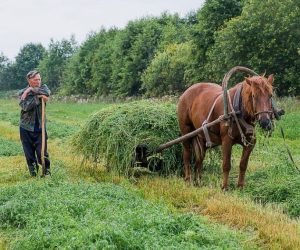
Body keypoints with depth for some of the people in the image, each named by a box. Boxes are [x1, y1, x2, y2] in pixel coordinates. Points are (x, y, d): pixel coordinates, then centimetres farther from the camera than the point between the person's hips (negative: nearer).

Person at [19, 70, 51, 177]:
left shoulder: (42, 87, 2)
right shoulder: (22, 93, -3)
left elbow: (47, 93, -22)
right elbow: (25, 106, -19)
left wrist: (31, 90, -17)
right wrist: (38, 97, -21)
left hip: (40, 127, 0)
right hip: (26, 128, 0)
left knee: (42, 153, -2)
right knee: (29, 154, 8)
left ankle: (47, 172, 15)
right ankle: (33, 174, 22)